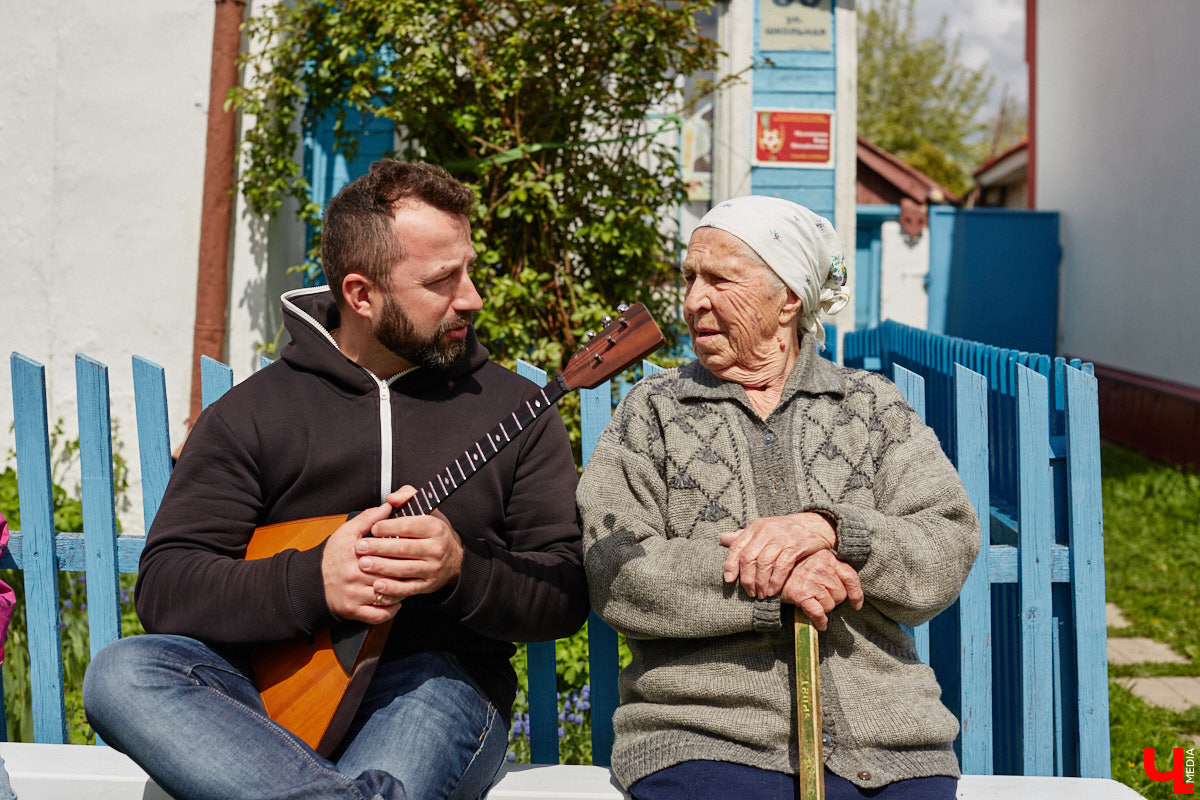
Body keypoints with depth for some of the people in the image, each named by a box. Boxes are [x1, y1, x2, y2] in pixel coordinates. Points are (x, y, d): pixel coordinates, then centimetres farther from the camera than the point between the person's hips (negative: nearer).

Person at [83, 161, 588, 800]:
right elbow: (164, 586, -2)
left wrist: (460, 572, -18)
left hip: (436, 681, -2)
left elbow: (566, 594, 2)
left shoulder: (514, 409, 8)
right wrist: (310, 581, -18)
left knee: (437, 694, -40)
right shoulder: (255, 411, 6)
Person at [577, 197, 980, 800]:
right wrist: (775, 585, -13)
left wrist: (827, 527, -15)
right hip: (705, 735, -1)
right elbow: (616, 574, -2)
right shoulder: (651, 411, 11)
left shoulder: (874, 408, 14)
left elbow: (950, 552, 3)